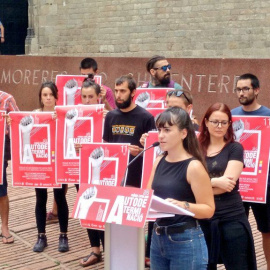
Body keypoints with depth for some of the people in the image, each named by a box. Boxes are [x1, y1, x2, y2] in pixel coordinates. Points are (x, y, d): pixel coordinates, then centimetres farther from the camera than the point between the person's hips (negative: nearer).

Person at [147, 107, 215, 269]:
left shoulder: (194, 166, -12)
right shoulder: (158, 162, 7)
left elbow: (208, 210, -13)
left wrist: (183, 205, -28)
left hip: (186, 240, -6)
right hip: (157, 238, 6)